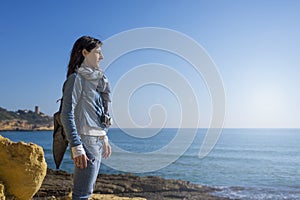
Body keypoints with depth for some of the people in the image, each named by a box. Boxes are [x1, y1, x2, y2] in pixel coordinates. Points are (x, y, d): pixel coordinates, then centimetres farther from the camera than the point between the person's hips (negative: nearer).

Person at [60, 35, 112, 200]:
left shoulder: (95, 80, 16)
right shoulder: (76, 79, -9)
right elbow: (66, 115, -16)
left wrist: (104, 139, 19)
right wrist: (77, 147, -21)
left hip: (97, 141, 9)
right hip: (86, 141, -9)